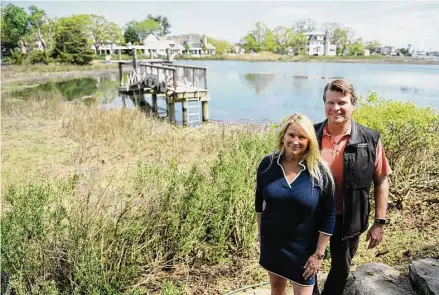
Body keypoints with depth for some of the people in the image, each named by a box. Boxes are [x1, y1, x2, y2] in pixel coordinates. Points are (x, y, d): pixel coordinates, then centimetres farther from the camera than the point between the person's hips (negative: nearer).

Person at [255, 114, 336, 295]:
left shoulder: (320, 172, -16)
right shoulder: (267, 164, -9)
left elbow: (329, 215, -10)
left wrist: (319, 254, -8)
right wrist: (260, 231, 12)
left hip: (303, 248, -2)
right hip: (271, 242, 3)